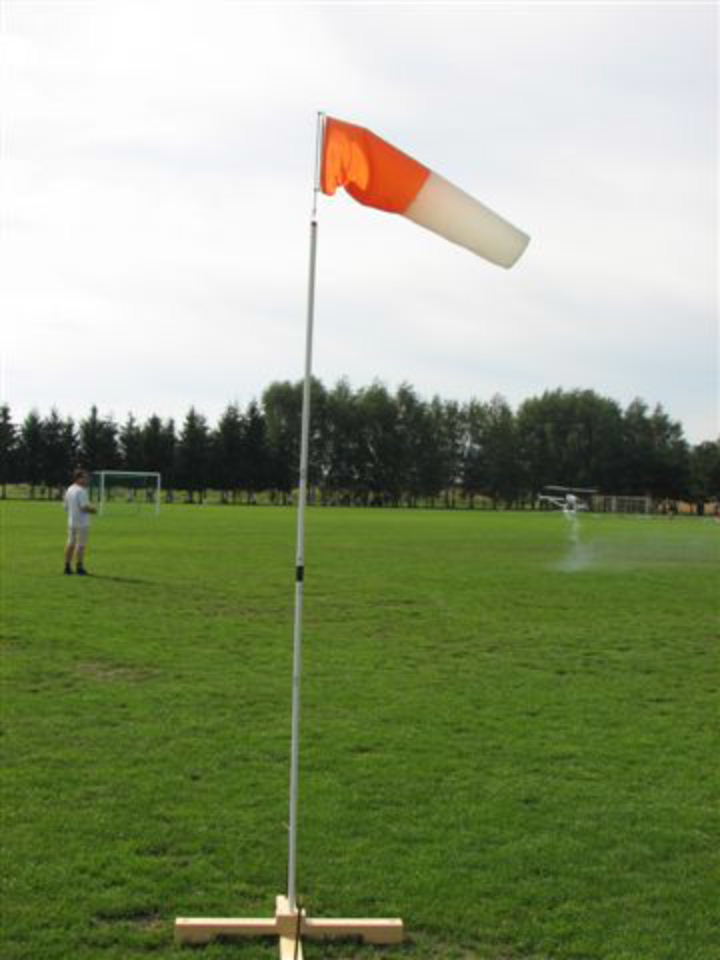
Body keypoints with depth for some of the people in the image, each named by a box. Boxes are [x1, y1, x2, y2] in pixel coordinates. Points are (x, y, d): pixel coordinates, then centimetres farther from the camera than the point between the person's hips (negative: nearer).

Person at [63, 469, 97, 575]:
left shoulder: (69, 490, 12)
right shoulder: (81, 491, -17)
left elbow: (66, 506, 16)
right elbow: (84, 507, -22)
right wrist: (93, 510, -5)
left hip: (71, 521, 9)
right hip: (82, 522, -9)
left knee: (70, 543, 12)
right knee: (81, 545, -3)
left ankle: (67, 566, 15)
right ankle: (79, 567, -1)